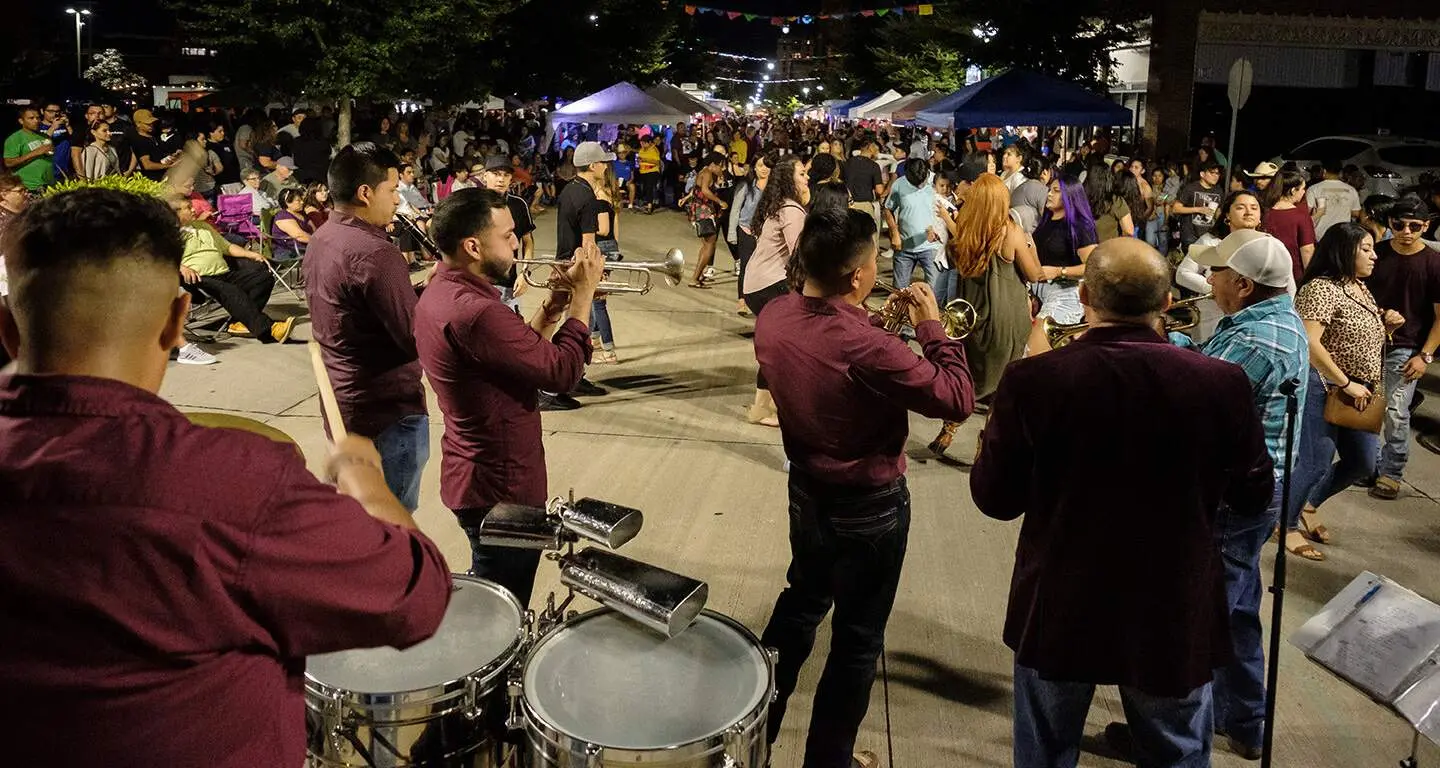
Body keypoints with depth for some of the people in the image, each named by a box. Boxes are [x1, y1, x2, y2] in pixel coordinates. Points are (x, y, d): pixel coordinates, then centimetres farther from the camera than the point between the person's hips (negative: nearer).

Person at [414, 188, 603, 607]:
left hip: (474, 474, 10)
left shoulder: (441, 290, 5)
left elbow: (518, 352, 12)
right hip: (500, 488, -10)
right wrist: (583, 293, -15)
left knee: (491, 603, 26)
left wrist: (551, 308, 1)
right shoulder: (473, 312, -29)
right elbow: (563, 372, -24)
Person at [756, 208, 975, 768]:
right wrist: (931, 326, -12)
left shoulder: (773, 318, -10)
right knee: (857, 637, 12)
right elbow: (957, 399, -22)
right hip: (870, 507, -7)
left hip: (806, 489, 7)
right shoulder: (866, 347, -33)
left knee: (801, 601, 28)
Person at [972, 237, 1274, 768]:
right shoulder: (1221, 383, -17)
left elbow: (995, 499, -9)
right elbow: (1253, 499, -2)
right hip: (1176, 616, 1)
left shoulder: (1032, 380, -20)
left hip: (1058, 613, 0)